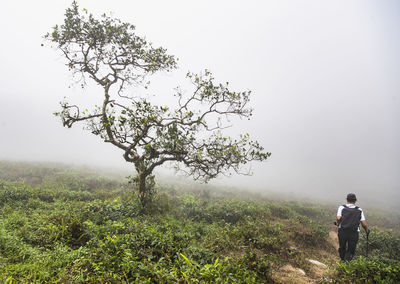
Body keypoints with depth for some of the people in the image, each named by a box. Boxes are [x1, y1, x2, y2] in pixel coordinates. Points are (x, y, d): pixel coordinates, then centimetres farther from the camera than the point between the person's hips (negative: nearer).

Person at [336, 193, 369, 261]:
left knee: (342, 248, 21)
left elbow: (338, 218, -14)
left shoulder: (342, 208, 1)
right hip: (354, 234, 0)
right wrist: (367, 231, 20)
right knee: (350, 251, 13)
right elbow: (364, 224, 0)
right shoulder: (359, 210, 6)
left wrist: (338, 223, 7)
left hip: (342, 232, 0)